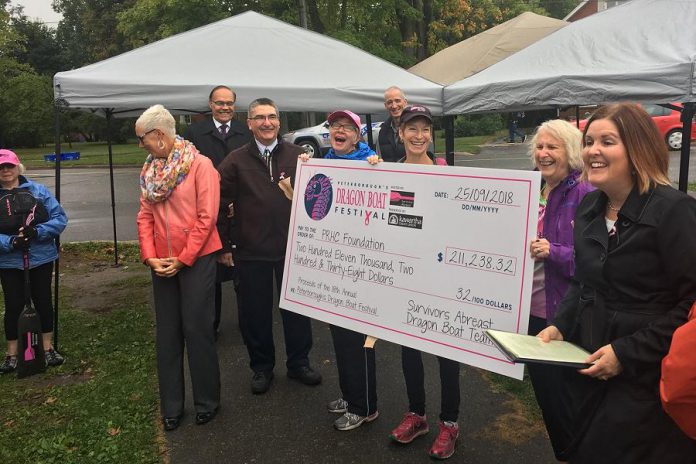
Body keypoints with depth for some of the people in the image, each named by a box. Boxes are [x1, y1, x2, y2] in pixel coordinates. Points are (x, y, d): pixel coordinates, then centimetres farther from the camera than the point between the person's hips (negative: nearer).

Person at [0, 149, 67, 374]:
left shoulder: (39, 191, -3)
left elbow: (60, 218, -7)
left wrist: (37, 231, -22)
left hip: (41, 258, 0)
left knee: (43, 301, 11)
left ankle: (48, 349, 27)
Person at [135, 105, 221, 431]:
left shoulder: (200, 165, -10)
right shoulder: (150, 170, 10)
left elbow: (206, 217, -14)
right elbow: (145, 216, 8)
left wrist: (183, 259, -13)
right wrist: (150, 257, -5)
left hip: (197, 259, -6)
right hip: (162, 263, 6)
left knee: (197, 330, 1)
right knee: (166, 333, 10)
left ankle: (207, 402, 19)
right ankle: (171, 406, 23)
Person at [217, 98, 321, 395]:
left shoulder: (298, 156, 2)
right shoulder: (236, 161, 1)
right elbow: (220, 204, 3)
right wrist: (225, 245, 1)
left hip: (292, 246, 1)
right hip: (251, 251, 0)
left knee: (296, 306, 11)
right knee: (255, 311, 10)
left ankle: (299, 363, 31)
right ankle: (261, 367, 29)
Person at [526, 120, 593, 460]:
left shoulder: (585, 196, -14)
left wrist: (553, 252, -28)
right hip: (529, 308, 7)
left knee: (563, 396, 6)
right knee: (542, 387, 20)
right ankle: (560, 450, 40)